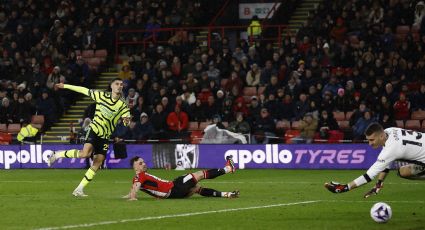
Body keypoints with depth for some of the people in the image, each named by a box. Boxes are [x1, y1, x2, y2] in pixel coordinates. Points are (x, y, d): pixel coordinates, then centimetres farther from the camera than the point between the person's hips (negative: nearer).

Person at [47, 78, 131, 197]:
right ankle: (57, 155, -7)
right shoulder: (102, 96, -2)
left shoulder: (123, 105, 1)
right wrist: (65, 86, 11)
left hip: (105, 137, 3)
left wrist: (126, 120, -33)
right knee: (85, 153, -27)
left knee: (97, 163, -3)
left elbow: (127, 118, -8)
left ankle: (79, 189, 6)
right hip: (94, 130, -3)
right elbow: (84, 90, 7)